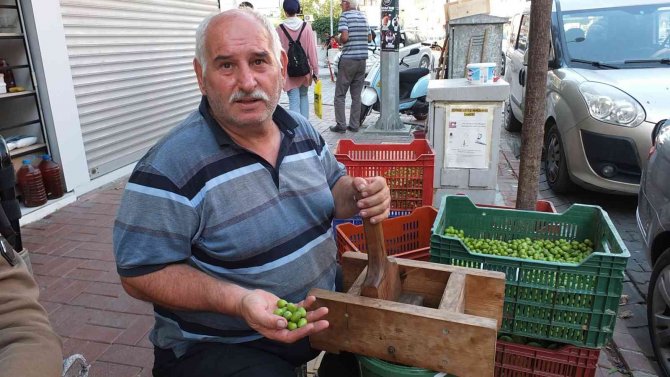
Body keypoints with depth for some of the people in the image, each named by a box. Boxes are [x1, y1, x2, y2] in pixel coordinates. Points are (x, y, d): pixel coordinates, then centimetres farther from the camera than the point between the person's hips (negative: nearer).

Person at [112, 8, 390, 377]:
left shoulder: (302, 131, -2)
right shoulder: (171, 167, -23)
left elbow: (332, 185, 12)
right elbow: (141, 273, -18)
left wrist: (357, 195, -12)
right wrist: (237, 300, -32)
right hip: (218, 346, -5)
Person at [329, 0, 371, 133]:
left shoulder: (345, 15, -7)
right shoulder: (363, 16, 12)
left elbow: (344, 37, -19)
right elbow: (369, 38, 16)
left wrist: (338, 40, 1)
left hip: (348, 59, -6)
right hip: (362, 59, 6)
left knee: (340, 94, 3)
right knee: (356, 95, 9)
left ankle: (341, 125, 1)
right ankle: (354, 125, 11)